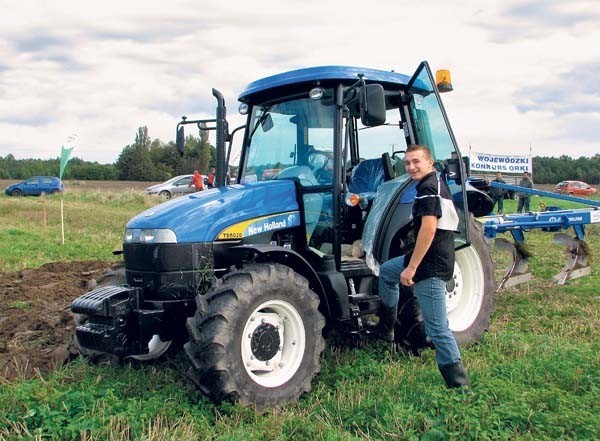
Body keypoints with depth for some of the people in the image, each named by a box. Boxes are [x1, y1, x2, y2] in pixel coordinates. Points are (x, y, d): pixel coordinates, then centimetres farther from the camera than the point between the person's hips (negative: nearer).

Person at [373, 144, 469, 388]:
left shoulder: (427, 188, -16)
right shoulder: (438, 185, 15)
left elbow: (428, 229, -26)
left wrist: (411, 268, -23)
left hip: (431, 266, -11)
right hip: (433, 259, 11)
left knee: (437, 327, -7)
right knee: (386, 270, 27)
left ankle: (458, 382, 1)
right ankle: (386, 329, 32)